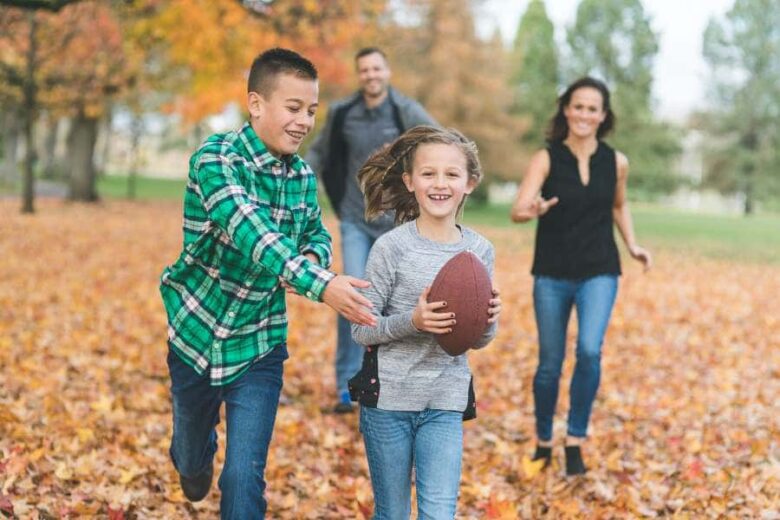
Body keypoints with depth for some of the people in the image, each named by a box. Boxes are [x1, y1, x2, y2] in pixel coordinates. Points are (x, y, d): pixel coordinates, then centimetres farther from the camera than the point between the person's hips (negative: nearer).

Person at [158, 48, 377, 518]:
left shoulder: (303, 175, -4)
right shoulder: (217, 160, -21)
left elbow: (317, 234, 12)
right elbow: (248, 231, -38)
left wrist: (313, 256, -14)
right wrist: (320, 284, -51)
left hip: (259, 343, 2)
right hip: (198, 332, -2)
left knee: (245, 476, -6)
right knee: (192, 450, 23)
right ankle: (194, 460, 59)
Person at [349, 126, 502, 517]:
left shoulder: (479, 250, 0)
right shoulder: (392, 247, -10)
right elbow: (361, 329, -9)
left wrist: (488, 322, -13)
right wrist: (412, 321, -24)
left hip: (446, 402, 2)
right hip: (388, 397, -2)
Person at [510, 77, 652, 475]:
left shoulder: (616, 162, 0)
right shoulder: (546, 159, -8)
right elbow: (517, 210, -19)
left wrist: (632, 245, 6)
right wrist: (532, 211, -41)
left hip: (599, 273, 1)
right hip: (552, 275, -1)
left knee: (589, 351, -21)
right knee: (550, 364, 7)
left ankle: (575, 442, -5)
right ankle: (543, 441, 29)